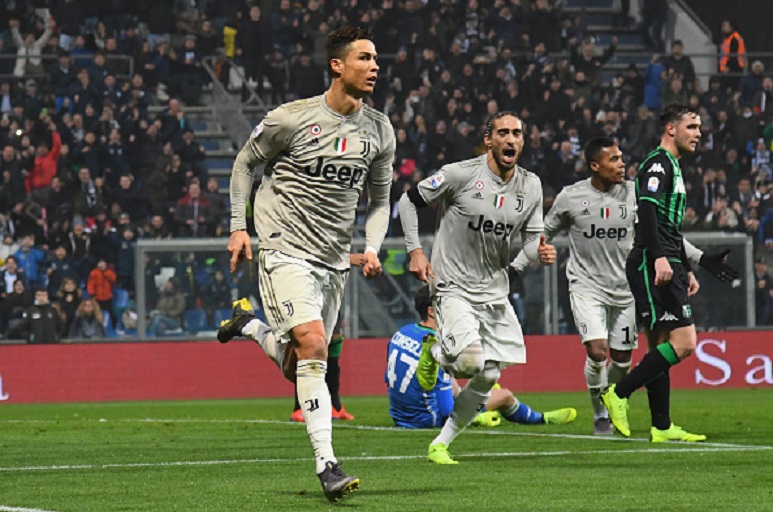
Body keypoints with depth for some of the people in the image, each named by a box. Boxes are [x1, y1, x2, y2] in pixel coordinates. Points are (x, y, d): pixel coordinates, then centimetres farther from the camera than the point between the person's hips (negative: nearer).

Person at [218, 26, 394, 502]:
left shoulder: (380, 131, 4)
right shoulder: (292, 119, -10)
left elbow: (380, 200, 15)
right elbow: (245, 163, 5)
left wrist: (373, 248, -2)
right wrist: (238, 226, 0)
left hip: (335, 260, 6)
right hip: (286, 250, -6)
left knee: (297, 368, 10)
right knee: (313, 347, -22)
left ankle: (250, 324, 42)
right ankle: (326, 463, -22)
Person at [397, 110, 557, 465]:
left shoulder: (531, 186, 2)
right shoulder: (460, 174, -13)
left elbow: (531, 239, 7)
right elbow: (409, 201, -2)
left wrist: (541, 253, -16)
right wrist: (415, 251, -8)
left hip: (494, 290, 6)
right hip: (452, 286, -6)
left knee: (488, 378, 4)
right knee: (470, 360, -26)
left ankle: (440, 444, 20)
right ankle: (435, 355, 11)